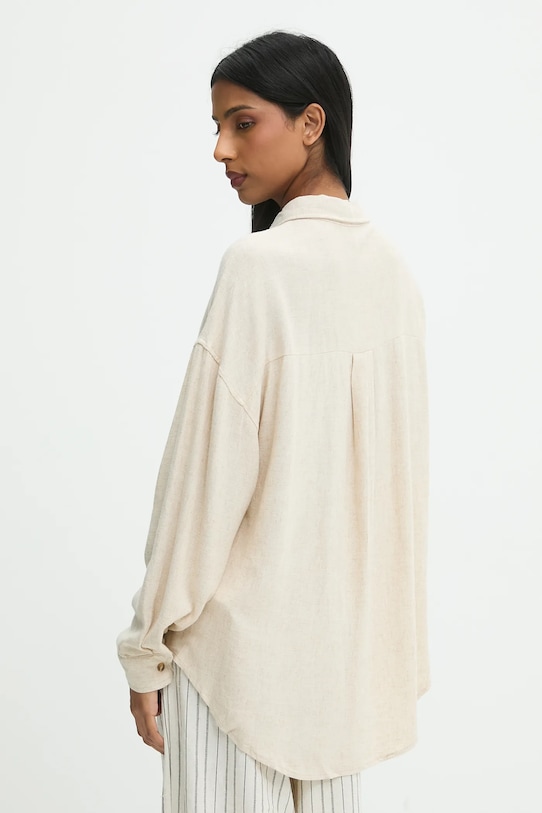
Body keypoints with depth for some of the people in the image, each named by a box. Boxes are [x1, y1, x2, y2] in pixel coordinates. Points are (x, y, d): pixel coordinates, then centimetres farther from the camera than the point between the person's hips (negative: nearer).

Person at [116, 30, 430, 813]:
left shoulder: (262, 263, -17)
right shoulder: (390, 265, 4)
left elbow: (209, 470, -17)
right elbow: (395, 462, 10)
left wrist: (149, 642, -7)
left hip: (247, 634, -7)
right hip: (350, 631, 7)